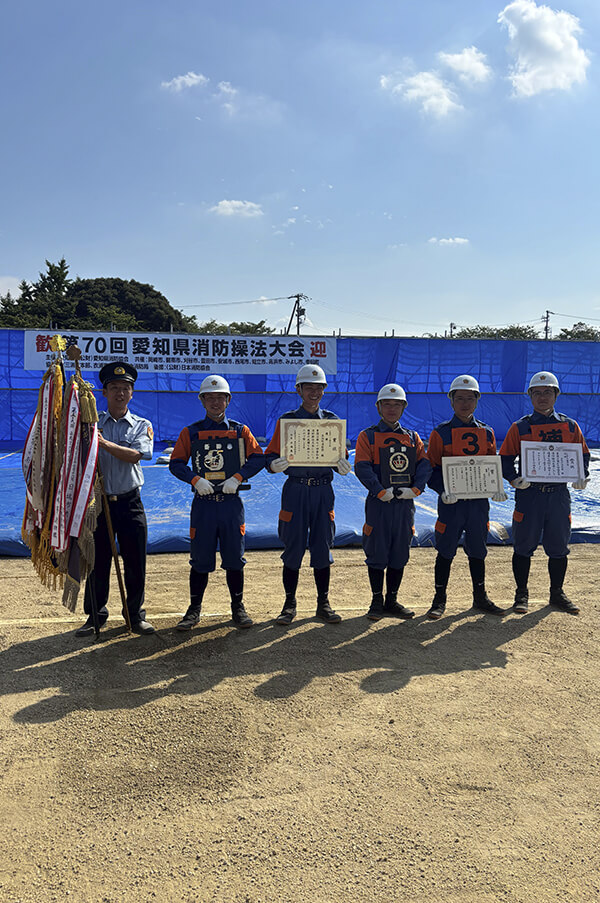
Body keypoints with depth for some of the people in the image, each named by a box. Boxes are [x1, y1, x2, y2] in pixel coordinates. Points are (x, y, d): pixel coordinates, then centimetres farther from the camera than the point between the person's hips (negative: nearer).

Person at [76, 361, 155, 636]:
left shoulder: (142, 425, 6)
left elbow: (137, 455, -13)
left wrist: (105, 443, -24)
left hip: (130, 502, 0)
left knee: (135, 563, 3)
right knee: (98, 561, 6)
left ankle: (135, 615, 18)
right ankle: (96, 615, 21)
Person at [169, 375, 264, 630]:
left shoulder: (240, 431, 6)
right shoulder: (190, 432, 5)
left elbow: (258, 458, 1)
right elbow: (176, 463, 3)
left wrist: (238, 477, -12)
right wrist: (195, 479, -12)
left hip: (232, 503, 0)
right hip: (203, 503, 0)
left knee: (234, 558, 6)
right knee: (200, 559, 4)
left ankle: (238, 608, 19)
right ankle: (194, 610, 17)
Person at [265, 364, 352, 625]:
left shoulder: (332, 420, 9)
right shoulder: (287, 420, 3)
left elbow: (340, 455, 11)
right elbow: (271, 456, 2)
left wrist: (344, 466, -12)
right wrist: (275, 464, -21)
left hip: (323, 490, 2)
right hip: (295, 489, -2)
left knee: (323, 547, 6)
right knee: (293, 548, 2)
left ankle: (323, 604, 18)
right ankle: (290, 605, 15)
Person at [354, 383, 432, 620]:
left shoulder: (412, 438, 13)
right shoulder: (367, 437, 1)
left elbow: (425, 465, 3)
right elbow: (362, 468, -10)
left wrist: (415, 489, -13)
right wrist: (380, 491, -19)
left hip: (405, 503, 4)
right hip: (379, 504, -4)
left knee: (399, 555, 9)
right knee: (377, 554, 1)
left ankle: (392, 601, 20)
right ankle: (377, 601, 13)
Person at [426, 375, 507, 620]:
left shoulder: (486, 433, 9)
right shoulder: (441, 433, -3)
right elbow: (431, 468, -4)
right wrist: (443, 490, -20)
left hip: (479, 501, 3)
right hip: (451, 502, -3)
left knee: (477, 550, 13)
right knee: (446, 551, 3)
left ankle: (480, 598, 26)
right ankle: (439, 600, 14)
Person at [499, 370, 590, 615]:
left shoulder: (569, 426, 8)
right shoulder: (520, 427, 1)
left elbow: (582, 454, 14)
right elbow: (505, 458, 2)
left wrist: (581, 476, -3)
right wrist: (514, 478, -14)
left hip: (559, 494, 2)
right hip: (529, 494, -2)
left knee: (558, 547, 10)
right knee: (524, 546, 4)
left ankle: (557, 593, 25)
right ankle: (522, 594, 18)